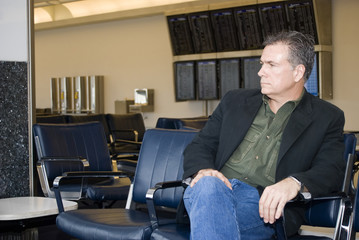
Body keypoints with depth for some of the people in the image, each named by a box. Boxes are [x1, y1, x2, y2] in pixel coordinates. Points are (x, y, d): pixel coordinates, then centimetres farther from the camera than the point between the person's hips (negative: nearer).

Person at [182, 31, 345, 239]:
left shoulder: (327, 118, 12)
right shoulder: (235, 101, 22)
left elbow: (332, 171, 0)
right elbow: (200, 146, 19)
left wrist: (294, 183, -23)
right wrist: (203, 170, -7)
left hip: (266, 206, -4)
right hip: (215, 189, 4)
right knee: (208, 184, -35)